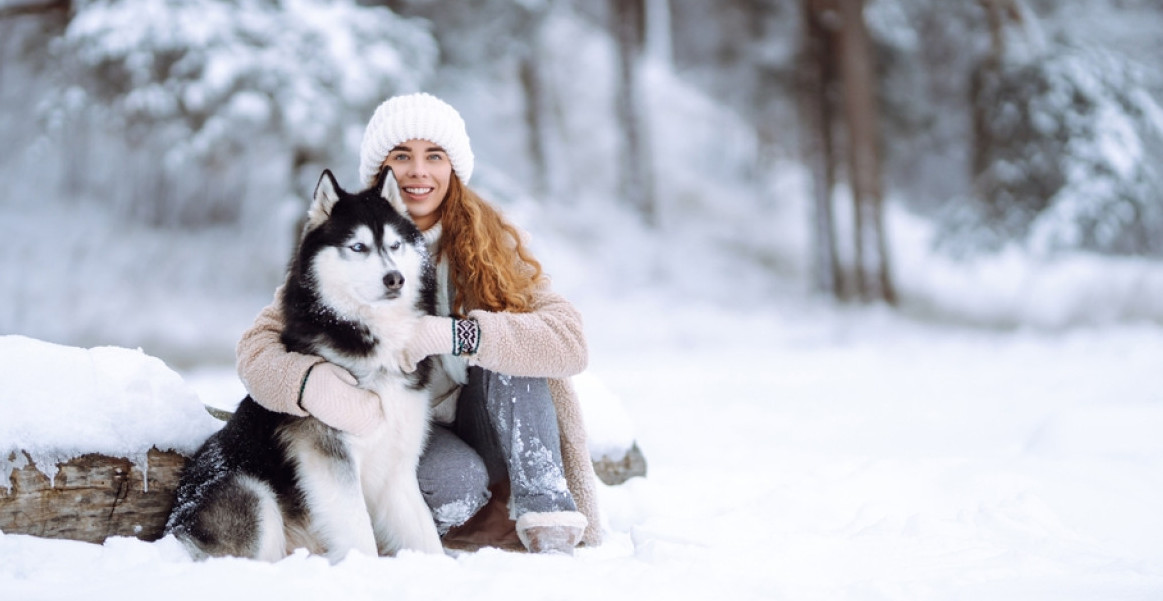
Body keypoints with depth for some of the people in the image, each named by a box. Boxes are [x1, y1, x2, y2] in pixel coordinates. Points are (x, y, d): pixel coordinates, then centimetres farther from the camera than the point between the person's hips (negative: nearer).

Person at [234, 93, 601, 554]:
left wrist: (454, 333, -33)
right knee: (459, 483, -33)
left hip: (482, 426, 2)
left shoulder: (490, 242, -5)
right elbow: (256, 348, -13)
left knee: (505, 347, -25)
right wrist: (316, 385, -36)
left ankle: (545, 510, -22)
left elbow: (569, 340, -19)